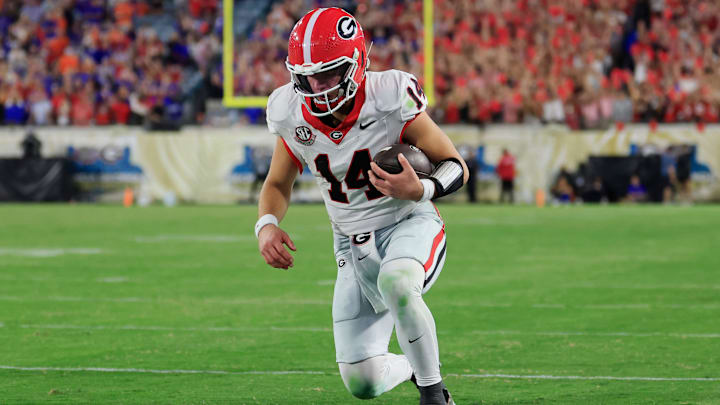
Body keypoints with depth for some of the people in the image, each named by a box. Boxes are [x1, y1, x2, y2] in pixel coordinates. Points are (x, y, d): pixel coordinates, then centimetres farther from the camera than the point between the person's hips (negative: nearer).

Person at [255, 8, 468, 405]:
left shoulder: (389, 99, -22)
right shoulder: (293, 114, -10)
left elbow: (456, 167, -13)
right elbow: (278, 184, 7)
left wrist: (419, 190, -34)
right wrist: (266, 225, -14)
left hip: (408, 224, -4)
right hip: (354, 247, 4)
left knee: (395, 284, -40)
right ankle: (412, 366, 36)